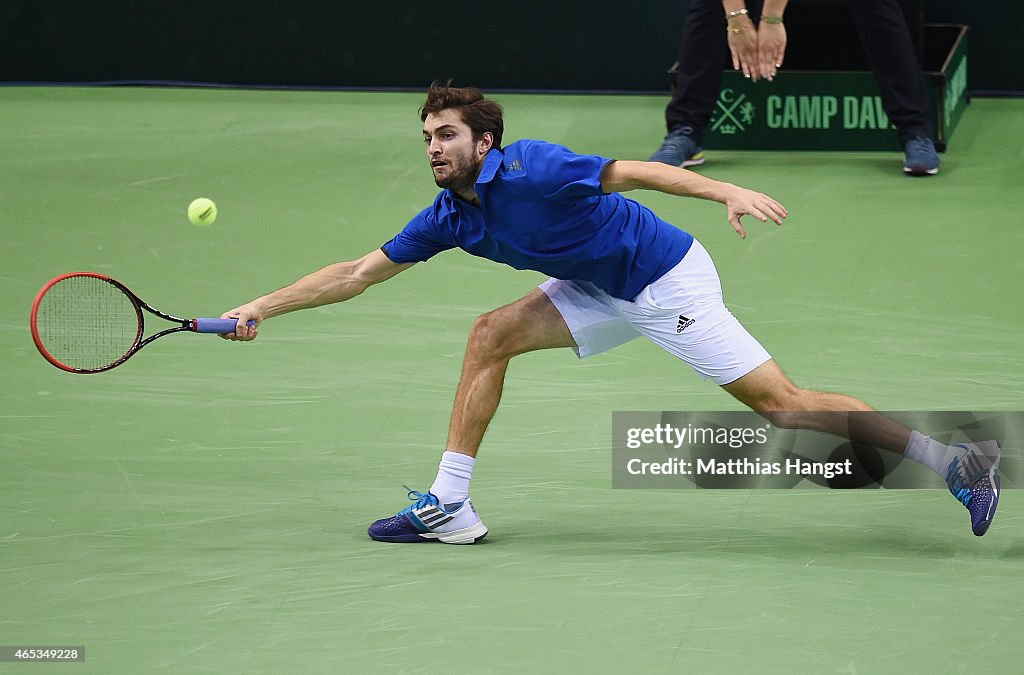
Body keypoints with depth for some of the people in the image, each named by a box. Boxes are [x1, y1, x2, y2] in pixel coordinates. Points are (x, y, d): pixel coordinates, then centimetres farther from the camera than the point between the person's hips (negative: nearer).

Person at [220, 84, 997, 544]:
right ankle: (451, 505, 2)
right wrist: (263, 307, 5)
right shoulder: (449, 218, 0)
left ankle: (958, 462, -11)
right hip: (610, 292, 8)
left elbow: (632, 171, -25)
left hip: (669, 279, -8)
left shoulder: (530, 169, -23)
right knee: (492, 333, -1)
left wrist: (727, 192, -36)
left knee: (781, 403, -13)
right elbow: (357, 274, 7)